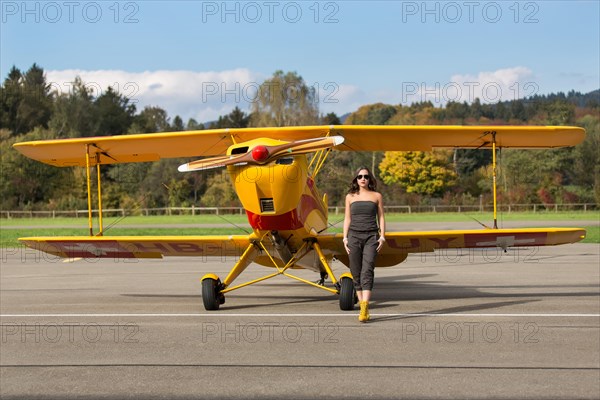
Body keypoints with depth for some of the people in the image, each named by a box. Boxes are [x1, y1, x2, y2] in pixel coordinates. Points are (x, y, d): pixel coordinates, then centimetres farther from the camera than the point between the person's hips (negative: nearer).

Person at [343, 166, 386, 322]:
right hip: (354, 236, 2)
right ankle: (363, 308, 8)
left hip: (371, 237, -2)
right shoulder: (350, 196, 12)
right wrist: (345, 238, 4)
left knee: (367, 271, -15)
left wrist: (382, 236, -1)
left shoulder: (376, 196, 9)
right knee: (356, 273, 1)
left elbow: (381, 217, 10)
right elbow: (347, 219, 13)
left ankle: (364, 309, -24)